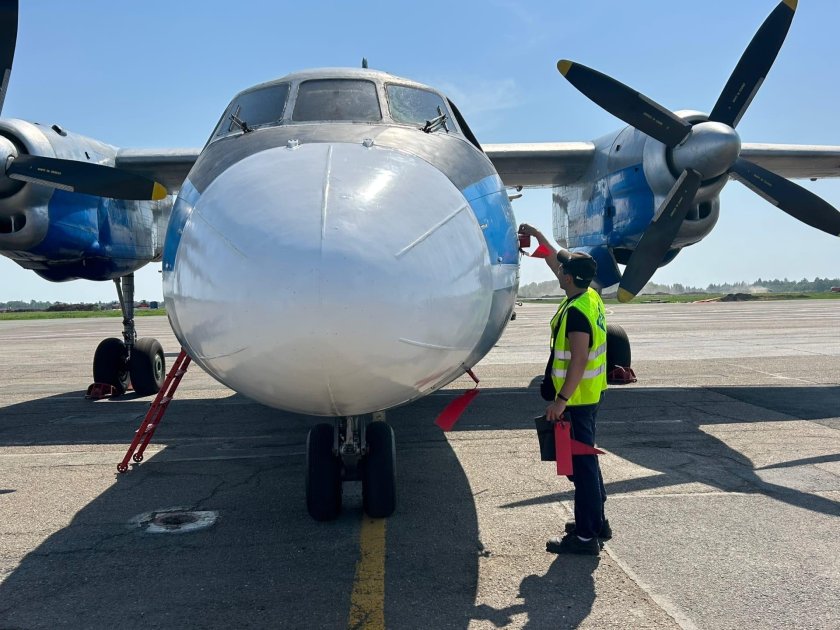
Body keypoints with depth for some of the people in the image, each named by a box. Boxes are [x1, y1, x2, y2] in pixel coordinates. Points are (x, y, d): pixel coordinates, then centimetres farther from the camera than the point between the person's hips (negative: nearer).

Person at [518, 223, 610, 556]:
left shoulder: (576, 312, -22)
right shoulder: (590, 297, 7)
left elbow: (578, 360, -27)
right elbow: (556, 260, 21)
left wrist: (561, 400, -27)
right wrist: (537, 234, 28)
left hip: (577, 399, -10)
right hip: (590, 395, 10)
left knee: (580, 464, -5)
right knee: (585, 459, 20)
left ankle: (585, 536, 2)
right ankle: (596, 521, 31)